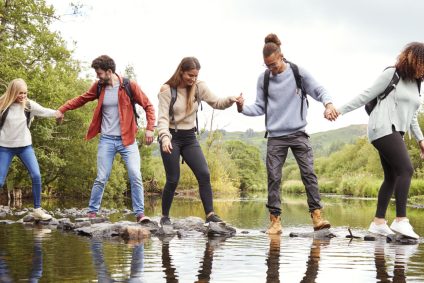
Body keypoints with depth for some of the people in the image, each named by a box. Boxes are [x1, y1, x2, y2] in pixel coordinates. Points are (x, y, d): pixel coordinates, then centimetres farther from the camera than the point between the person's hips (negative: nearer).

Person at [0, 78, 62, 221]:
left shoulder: (29, 105, -4)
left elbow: (43, 111, -18)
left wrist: (55, 113, -37)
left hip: (24, 146, 2)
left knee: (36, 175, -10)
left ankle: (37, 209, 1)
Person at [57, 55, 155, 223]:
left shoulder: (129, 86, -6)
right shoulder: (98, 87, 4)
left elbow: (148, 106, -2)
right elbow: (81, 99, 17)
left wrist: (149, 128, -10)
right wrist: (61, 110, 7)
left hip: (127, 139, -2)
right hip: (107, 140, 2)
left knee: (135, 177, -8)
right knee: (101, 179, 0)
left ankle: (140, 214, -2)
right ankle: (92, 212, 11)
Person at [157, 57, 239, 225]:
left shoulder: (199, 87, 1)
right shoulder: (167, 90, -10)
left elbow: (216, 103, -2)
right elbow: (163, 117, -15)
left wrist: (230, 100, -23)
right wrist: (165, 137, -31)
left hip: (190, 137, 4)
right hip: (171, 137, -4)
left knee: (204, 174, -10)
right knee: (173, 180, -3)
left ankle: (210, 214, -6)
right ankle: (165, 217, 13)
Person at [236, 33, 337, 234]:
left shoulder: (298, 73, -1)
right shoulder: (263, 79, 4)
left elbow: (318, 90, 2)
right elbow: (260, 108, 8)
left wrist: (328, 103, -18)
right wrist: (243, 108, -11)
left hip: (298, 134, -1)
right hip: (275, 137, 1)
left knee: (309, 173, -8)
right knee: (273, 178, -2)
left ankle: (316, 216, -5)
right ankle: (275, 220, 3)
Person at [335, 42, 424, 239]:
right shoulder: (391, 74, -6)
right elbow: (366, 96, -5)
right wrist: (340, 111, -7)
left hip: (396, 133, 9)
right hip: (383, 128, -9)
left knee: (392, 177, 6)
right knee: (406, 169, -19)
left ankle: (378, 222, 10)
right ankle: (401, 221, -22)